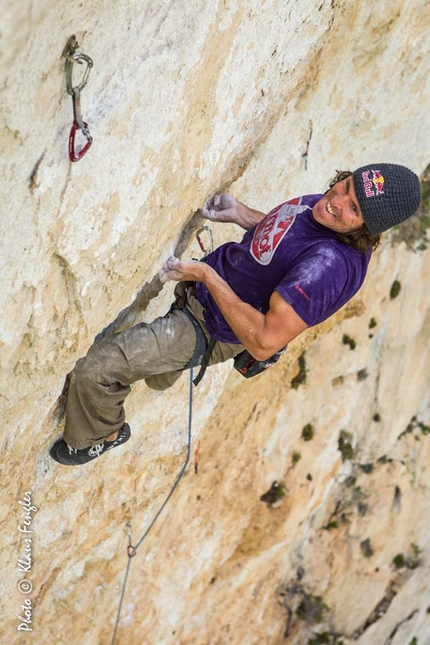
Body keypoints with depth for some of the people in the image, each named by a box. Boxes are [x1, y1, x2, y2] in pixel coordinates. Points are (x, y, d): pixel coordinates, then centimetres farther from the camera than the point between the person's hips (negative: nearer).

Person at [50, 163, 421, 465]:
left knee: (95, 369, -7)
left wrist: (209, 277, -33)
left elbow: (263, 344, -40)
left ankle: (103, 435, 24)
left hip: (208, 327, -8)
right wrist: (241, 214, -6)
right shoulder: (325, 206, -13)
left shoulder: (331, 264, -40)